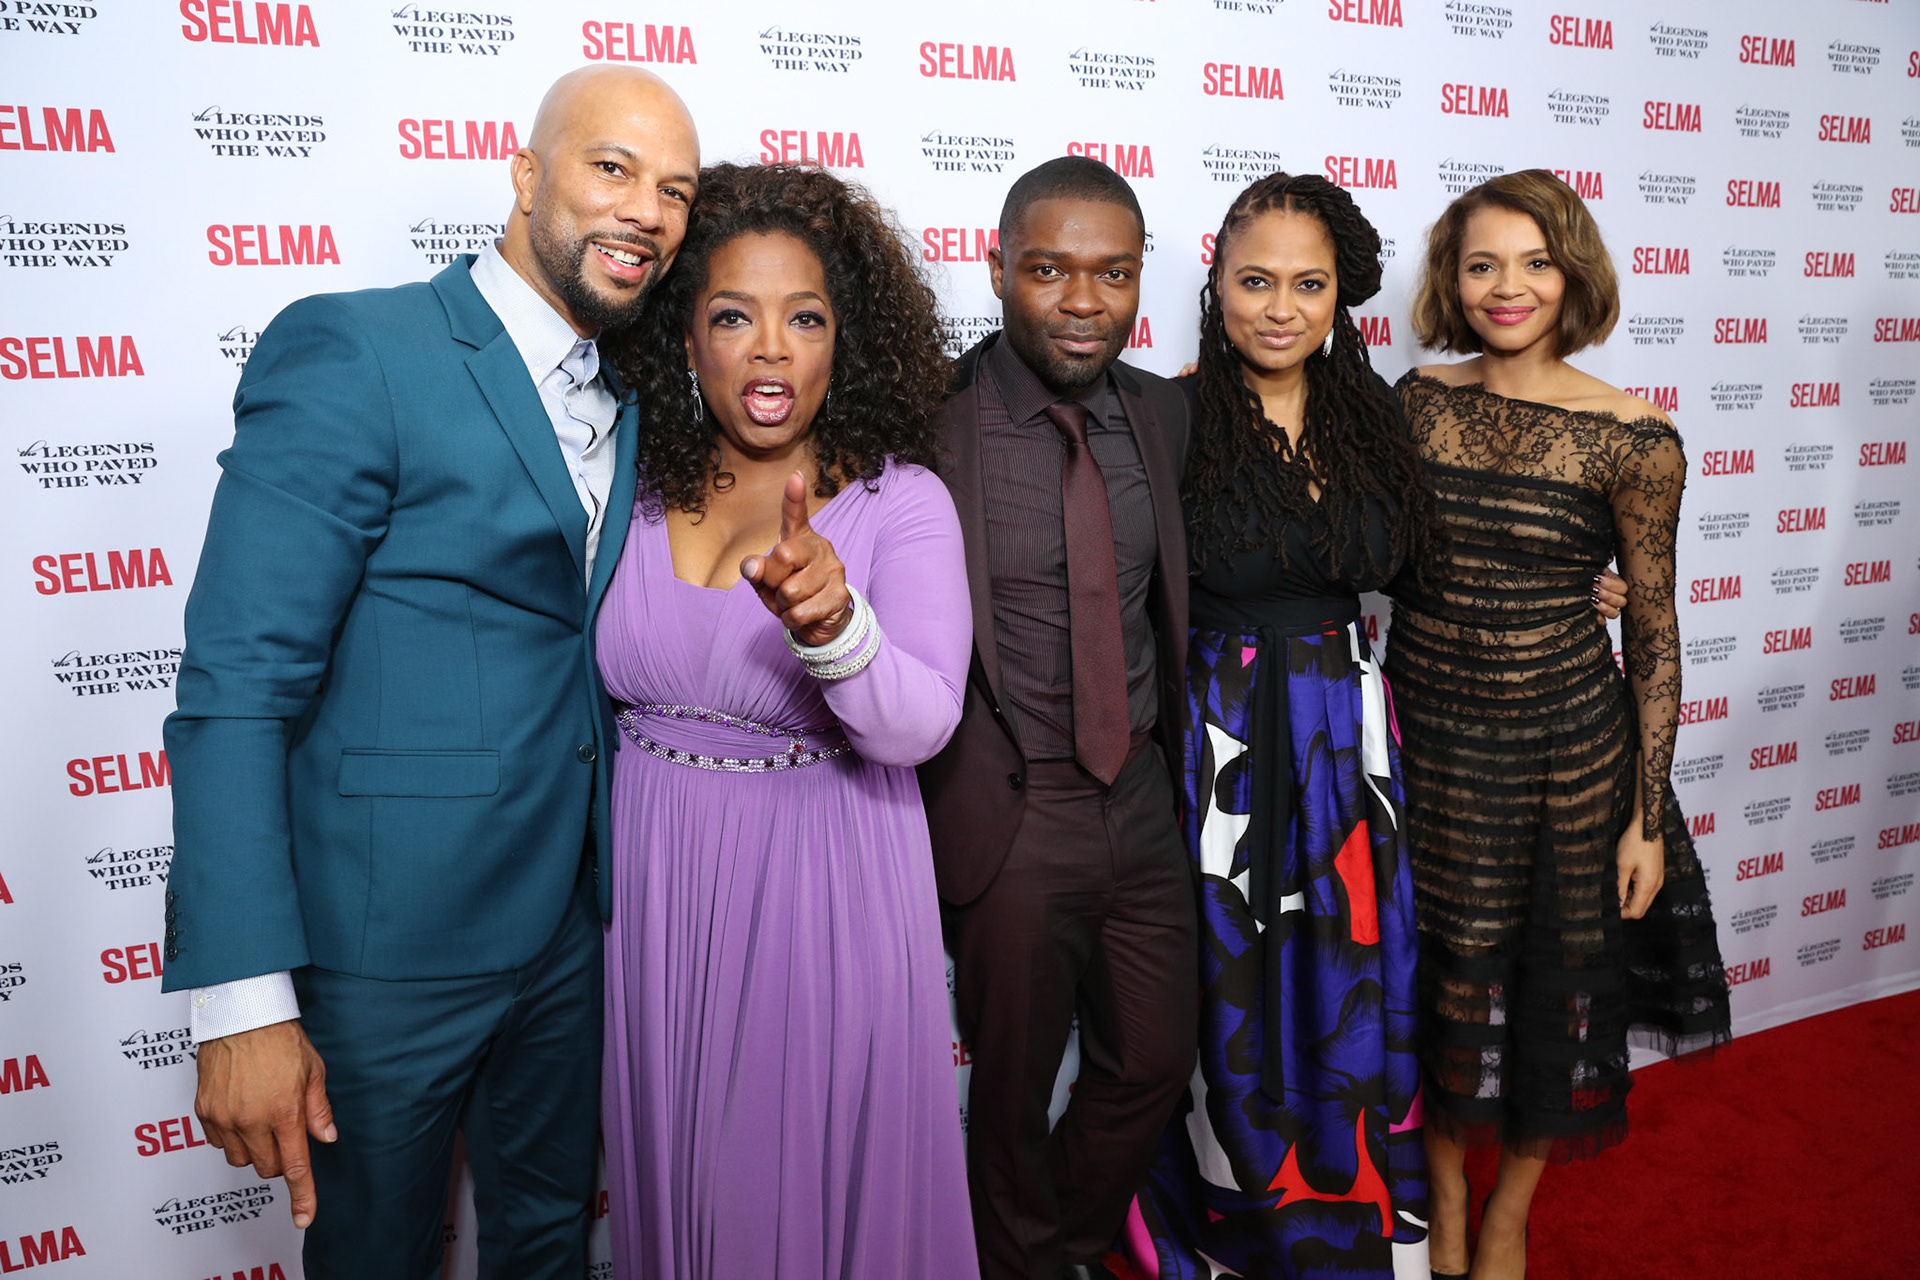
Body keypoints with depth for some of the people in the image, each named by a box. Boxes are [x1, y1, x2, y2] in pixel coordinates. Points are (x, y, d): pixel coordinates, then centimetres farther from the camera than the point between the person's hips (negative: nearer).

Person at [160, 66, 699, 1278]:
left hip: (569, 926, 6)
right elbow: (236, 689, -19)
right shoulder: (353, 355, -15)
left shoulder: (628, 400, 7)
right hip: (389, 944, -6)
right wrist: (246, 1003, -21)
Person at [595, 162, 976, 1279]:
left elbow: (918, 729, -22)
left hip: (824, 894, -3)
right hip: (654, 890, 3)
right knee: (676, 1175, 20)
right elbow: (583, 691, 11)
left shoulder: (900, 500, -10)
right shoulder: (633, 489, 0)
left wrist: (831, 622, -39)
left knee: (822, 1174, 13)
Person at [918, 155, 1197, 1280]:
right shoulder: (929, 418, -14)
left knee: (1155, 1064, 18)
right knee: (1014, 1089, 15)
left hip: (1142, 801, 5)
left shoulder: (1164, 412, 3)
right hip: (1008, 818, -5)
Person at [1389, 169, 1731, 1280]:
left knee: (1558, 978, 13)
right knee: (1446, 974, 14)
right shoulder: (1417, 401, -1)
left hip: (1566, 741, -1)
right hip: (1423, 735, 2)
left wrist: (1648, 819, -4)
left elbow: (1655, 637, -5)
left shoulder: (1632, 440, -9)